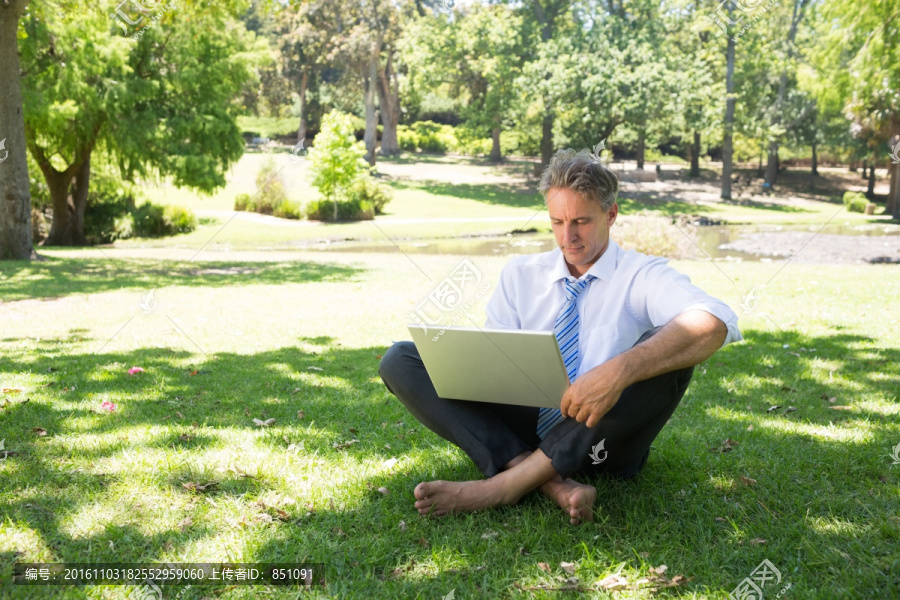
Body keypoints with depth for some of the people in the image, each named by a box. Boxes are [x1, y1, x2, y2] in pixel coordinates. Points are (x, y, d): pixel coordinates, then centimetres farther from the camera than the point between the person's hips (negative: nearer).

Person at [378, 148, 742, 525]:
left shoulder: (642, 275, 0)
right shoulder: (520, 274, 13)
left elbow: (714, 322, -22)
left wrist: (619, 372, -38)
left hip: (600, 438, -3)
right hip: (523, 429, 3)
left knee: (668, 349, -29)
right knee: (400, 360, -11)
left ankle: (509, 483, -31)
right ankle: (551, 483, -28)